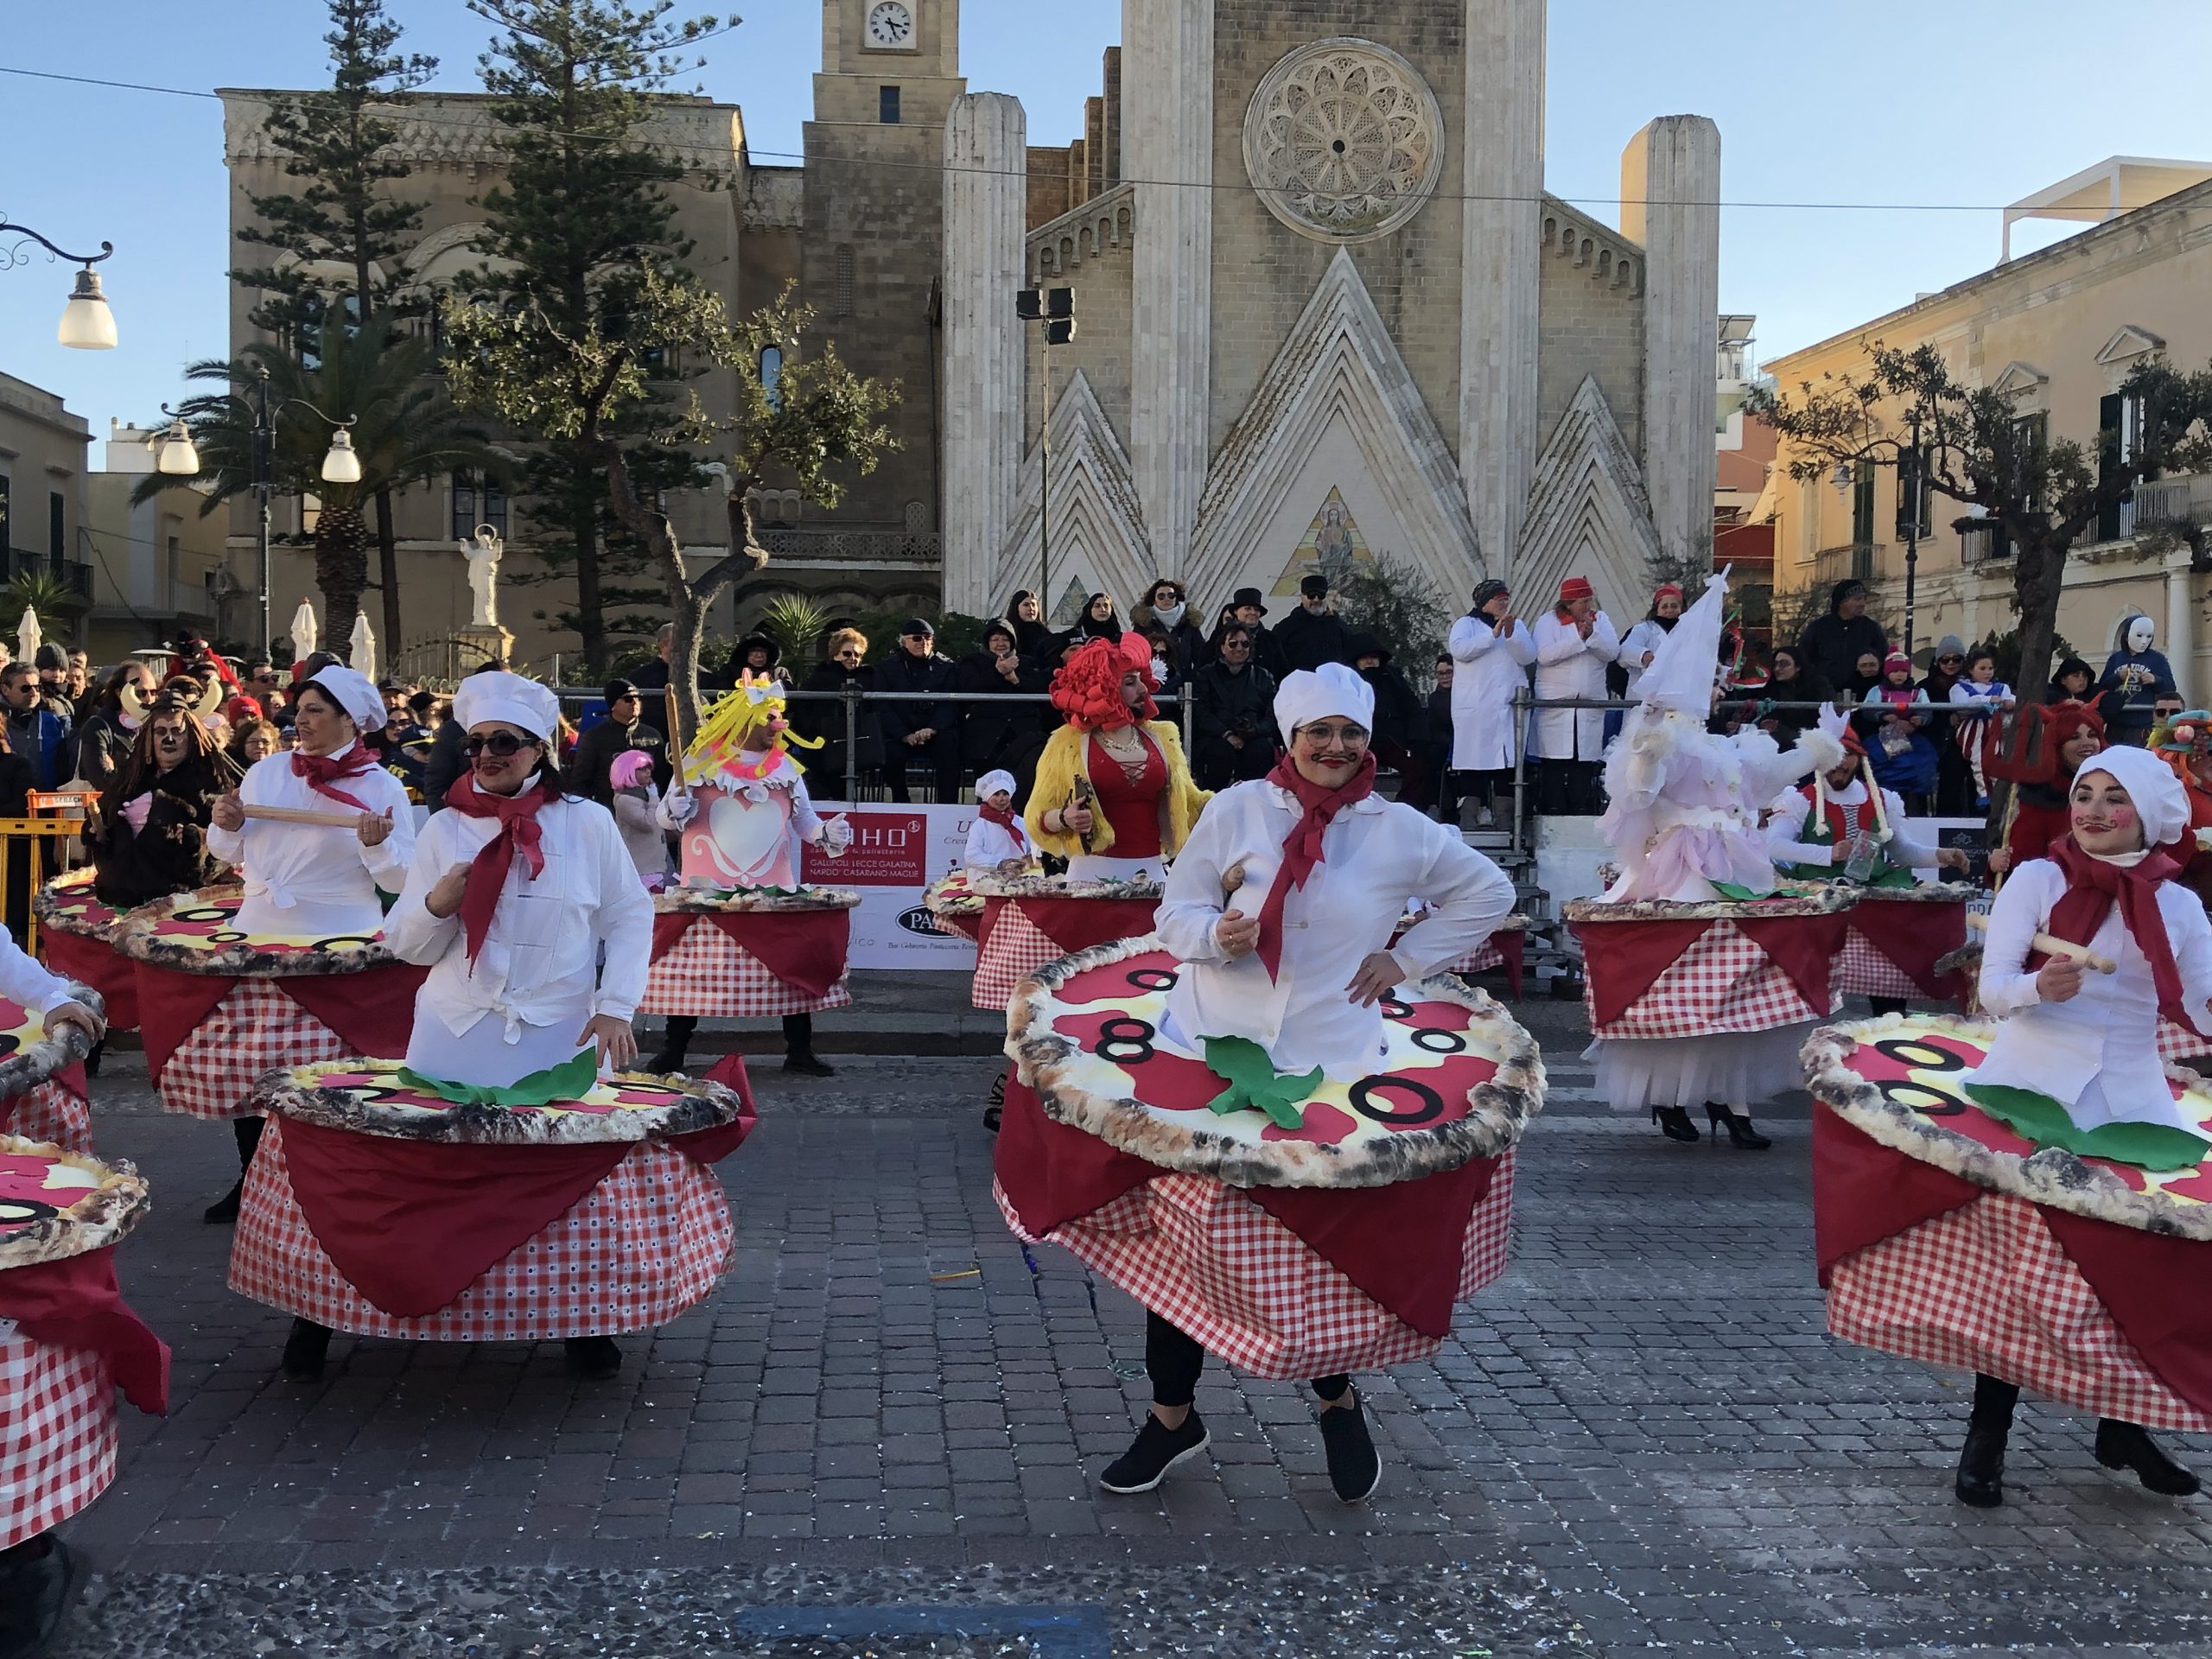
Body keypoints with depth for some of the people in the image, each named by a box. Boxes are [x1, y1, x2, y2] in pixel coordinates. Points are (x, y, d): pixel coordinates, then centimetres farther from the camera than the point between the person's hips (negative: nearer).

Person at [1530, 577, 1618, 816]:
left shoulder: (1601, 619, 13)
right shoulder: (1548, 621, 2)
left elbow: (1613, 652, 0)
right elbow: (1545, 655, -14)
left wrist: (1592, 634, -15)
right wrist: (1579, 639, -14)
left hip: (1590, 706, 3)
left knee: (1585, 764, 0)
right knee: (1553, 765, -5)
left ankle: (1582, 819, 3)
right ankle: (1551, 812, 0)